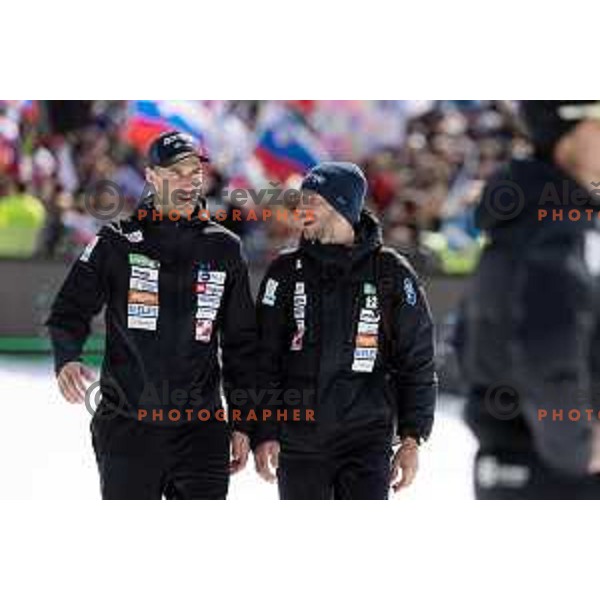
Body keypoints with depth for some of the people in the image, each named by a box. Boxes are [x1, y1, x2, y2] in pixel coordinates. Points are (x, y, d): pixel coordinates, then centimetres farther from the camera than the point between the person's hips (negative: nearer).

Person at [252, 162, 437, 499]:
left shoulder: (391, 273, 1)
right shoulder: (287, 272, 5)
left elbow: (418, 362, 3)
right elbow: (264, 360, 5)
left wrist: (412, 439, -3)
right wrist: (264, 434, -3)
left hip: (368, 444, -2)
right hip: (299, 446, 2)